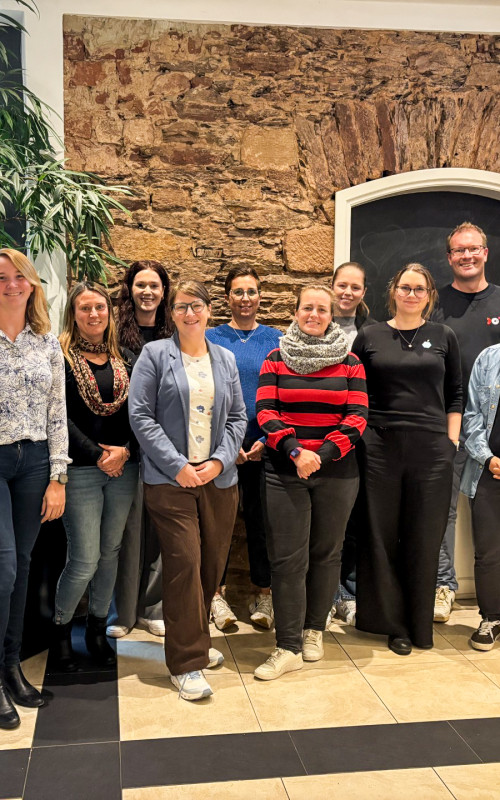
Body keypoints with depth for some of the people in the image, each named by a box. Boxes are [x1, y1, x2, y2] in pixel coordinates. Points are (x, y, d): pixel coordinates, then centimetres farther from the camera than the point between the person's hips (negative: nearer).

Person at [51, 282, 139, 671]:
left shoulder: (126, 358, 11)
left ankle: (97, 629, 28)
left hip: (124, 469, 5)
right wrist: (97, 456, -13)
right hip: (81, 471, -4)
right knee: (85, 559, -4)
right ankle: (60, 630, 20)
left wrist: (125, 450, -9)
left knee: (110, 552, 11)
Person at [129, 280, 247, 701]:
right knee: (184, 563, -8)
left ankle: (196, 638, 31)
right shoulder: (155, 354, 0)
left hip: (219, 478, 4)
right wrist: (177, 465, -12)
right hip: (170, 478, -4)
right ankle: (187, 662, 4)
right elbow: (141, 416, -6)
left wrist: (219, 461, -5)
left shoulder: (225, 359, 13)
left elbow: (238, 417, 11)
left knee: (213, 563, 10)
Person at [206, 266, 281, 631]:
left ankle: (263, 593, 21)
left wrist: (265, 440, -9)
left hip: (264, 445, 1)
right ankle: (217, 591, 18)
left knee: (261, 516, 6)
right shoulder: (211, 338, 3)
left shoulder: (276, 339, 5)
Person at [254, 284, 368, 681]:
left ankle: (314, 630, 29)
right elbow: (265, 412, -3)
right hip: (285, 473, -1)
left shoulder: (350, 363, 5)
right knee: (287, 558, -2)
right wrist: (295, 451, -17)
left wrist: (322, 455, -14)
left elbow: (357, 417, -2)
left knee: (326, 553, 10)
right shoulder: (275, 360, 6)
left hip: (337, 473, 1)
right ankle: (288, 647, 6)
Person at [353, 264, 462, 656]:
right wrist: (358, 434, -1)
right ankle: (392, 623, 19)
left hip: (431, 449, 0)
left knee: (424, 538, 6)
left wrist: (452, 438, 3)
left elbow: (455, 394, 11)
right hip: (380, 447, 0)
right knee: (381, 536, 5)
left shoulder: (444, 337, 8)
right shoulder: (369, 337, 6)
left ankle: (419, 625, 21)